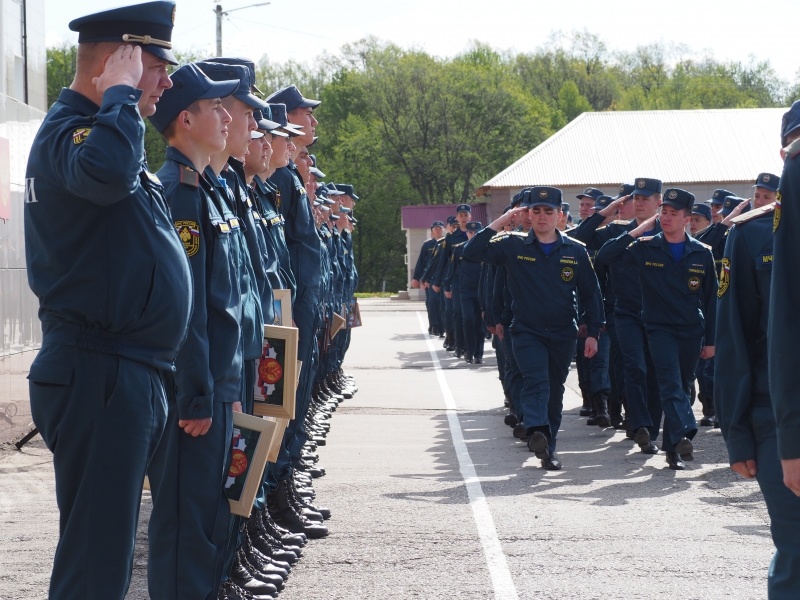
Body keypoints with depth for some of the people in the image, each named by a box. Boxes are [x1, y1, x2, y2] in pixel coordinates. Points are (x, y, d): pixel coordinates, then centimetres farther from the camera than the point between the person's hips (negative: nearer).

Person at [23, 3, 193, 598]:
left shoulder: (109, 129, 20)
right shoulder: (68, 130, -13)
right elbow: (105, 170, -38)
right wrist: (121, 93, -23)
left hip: (132, 374, 11)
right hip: (99, 375, -11)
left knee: (110, 540, 18)